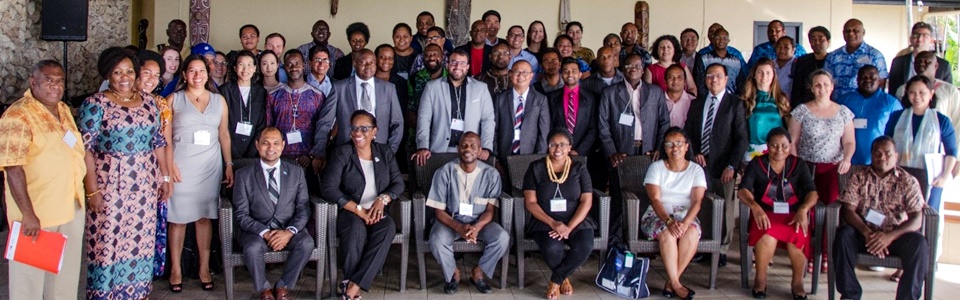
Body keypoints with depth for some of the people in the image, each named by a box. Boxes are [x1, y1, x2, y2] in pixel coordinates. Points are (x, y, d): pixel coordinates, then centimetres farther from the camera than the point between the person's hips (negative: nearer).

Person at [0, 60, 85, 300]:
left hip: (72, 207, 7)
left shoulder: (64, 110, 9)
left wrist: (88, 191, 15)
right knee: (30, 276, 6)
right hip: (37, 212, -7)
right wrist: (28, 214, -26)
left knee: (66, 275, 19)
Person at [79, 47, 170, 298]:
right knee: (108, 238, 1)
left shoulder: (148, 101, 8)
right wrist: (91, 189, -14)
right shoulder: (95, 104, -6)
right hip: (110, 184, -4)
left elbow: (158, 140, 12)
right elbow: (86, 148, -9)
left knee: (141, 237, 9)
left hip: (144, 184, 4)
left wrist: (165, 176, 8)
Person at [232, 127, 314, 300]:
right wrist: (265, 233, -18)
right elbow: (241, 214, -3)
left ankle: (283, 286, -5)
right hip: (257, 231, -1)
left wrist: (290, 231, -17)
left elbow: (303, 209, 2)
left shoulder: (296, 173, 8)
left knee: (307, 243, -29)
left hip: (288, 231, 1)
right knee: (252, 248, -33)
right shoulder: (244, 175, 2)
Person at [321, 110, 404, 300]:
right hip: (349, 212, -2)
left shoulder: (385, 153, 11)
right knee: (356, 228, -38)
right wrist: (359, 210, -17)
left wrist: (382, 199, -15)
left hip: (376, 212, 3)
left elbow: (398, 183, 7)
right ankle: (352, 284, -23)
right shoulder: (341, 153, 1)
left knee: (388, 227, -33)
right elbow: (329, 189, -9)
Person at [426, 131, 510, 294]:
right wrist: (459, 227, -27)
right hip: (451, 220, -1)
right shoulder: (444, 172, -11)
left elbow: (490, 210, -5)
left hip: (480, 222, 1)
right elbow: (438, 210, -9)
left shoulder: (491, 174, -7)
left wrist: (476, 227, -27)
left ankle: (478, 272, 1)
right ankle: (452, 273, 0)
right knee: (437, 240, -33)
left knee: (502, 237, -27)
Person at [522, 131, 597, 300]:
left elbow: (586, 202, -1)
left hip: (576, 221, 2)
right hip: (545, 222, -1)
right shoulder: (536, 168, 2)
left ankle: (555, 280, -5)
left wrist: (569, 227, -16)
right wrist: (553, 223, -17)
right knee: (551, 248, -34)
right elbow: (530, 202, -3)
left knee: (585, 246, -30)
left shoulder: (579, 169, 5)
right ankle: (564, 278, 2)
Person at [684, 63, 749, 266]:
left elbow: (742, 139, -4)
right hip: (700, 164, 3)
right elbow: (688, 132, 17)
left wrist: (732, 166, -10)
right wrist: (695, 153, 1)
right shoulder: (697, 103, 14)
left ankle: (722, 250, 13)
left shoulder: (735, 104, 0)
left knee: (724, 209, 2)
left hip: (723, 167, -3)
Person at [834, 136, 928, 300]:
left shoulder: (908, 181, 3)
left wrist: (889, 236, -24)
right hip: (864, 232, 0)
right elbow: (847, 210, -6)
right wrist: (867, 233, -25)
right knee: (844, 235, -30)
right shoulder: (858, 178, 5)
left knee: (919, 243, -30)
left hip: (895, 235, 0)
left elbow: (917, 219, -7)